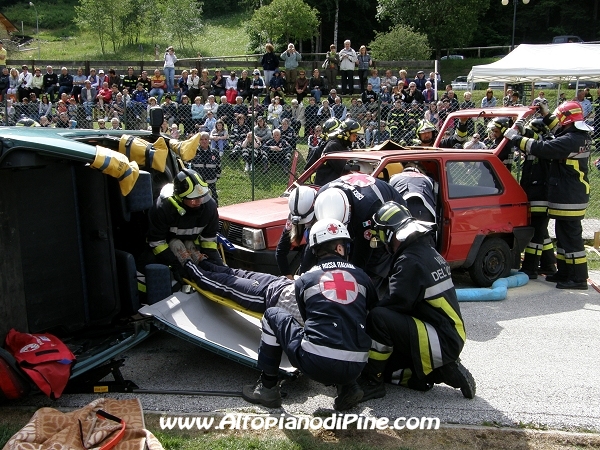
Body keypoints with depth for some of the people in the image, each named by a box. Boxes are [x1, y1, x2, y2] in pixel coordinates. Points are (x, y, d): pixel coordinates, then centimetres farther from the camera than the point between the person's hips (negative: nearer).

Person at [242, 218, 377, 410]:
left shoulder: (304, 280, 11)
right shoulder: (361, 277, 13)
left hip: (315, 362, -3)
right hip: (355, 368, 3)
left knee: (273, 315, 18)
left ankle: (267, 387, 20)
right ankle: (347, 388, 16)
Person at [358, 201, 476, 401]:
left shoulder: (410, 261, -19)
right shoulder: (428, 253, 11)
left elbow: (396, 303, -23)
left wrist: (366, 309, -7)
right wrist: (376, 304, 12)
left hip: (443, 343, -10)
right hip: (449, 336, 10)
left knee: (378, 318, -23)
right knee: (384, 362, 17)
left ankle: (372, 382, -11)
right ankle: (440, 370, 8)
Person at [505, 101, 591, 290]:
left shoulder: (570, 141, -23)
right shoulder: (581, 136, 8)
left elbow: (541, 149, -27)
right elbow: (560, 131, 28)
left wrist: (516, 137, -18)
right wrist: (546, 114, 26)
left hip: (569, 200, -10)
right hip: (571, 196, 10)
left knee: (570, 237, -4)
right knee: (564, 235, 17)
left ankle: (578, 278, 3)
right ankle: (564, 272, 27)